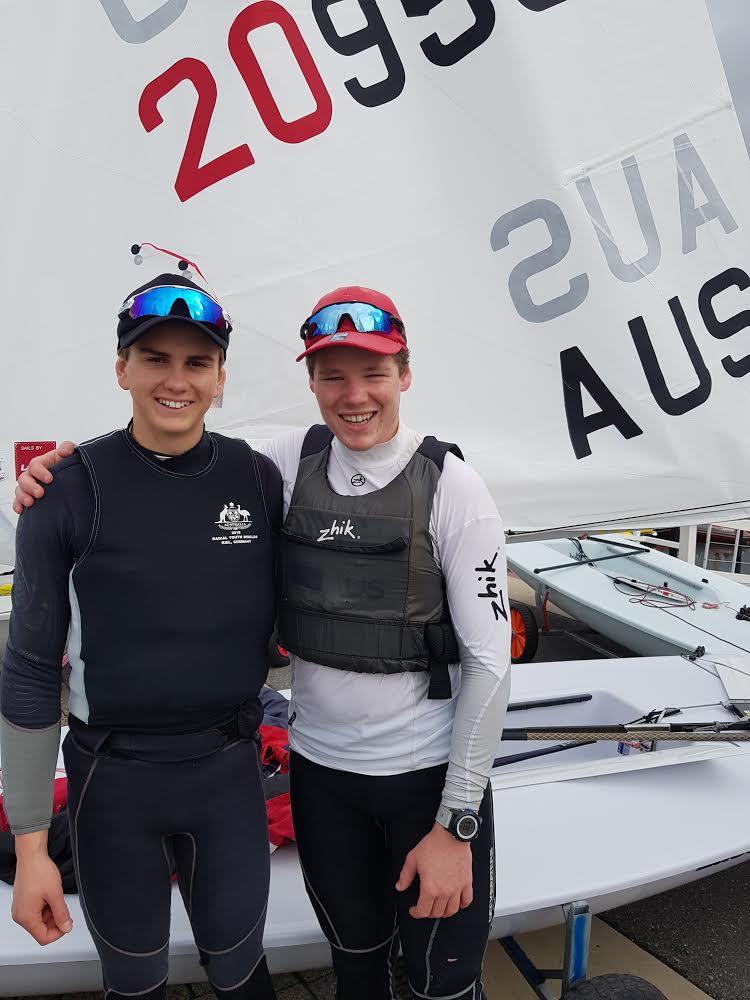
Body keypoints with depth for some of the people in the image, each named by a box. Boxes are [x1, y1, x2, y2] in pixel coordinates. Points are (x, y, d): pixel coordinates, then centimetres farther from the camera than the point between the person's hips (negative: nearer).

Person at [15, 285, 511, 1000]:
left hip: (431, 774, -3)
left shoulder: (450, 487, -15)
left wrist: (456, 825, -12)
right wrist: (58, 471, -9)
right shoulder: (289, 462, -6)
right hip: (319, 767, 3)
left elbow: (488, 661, -14)